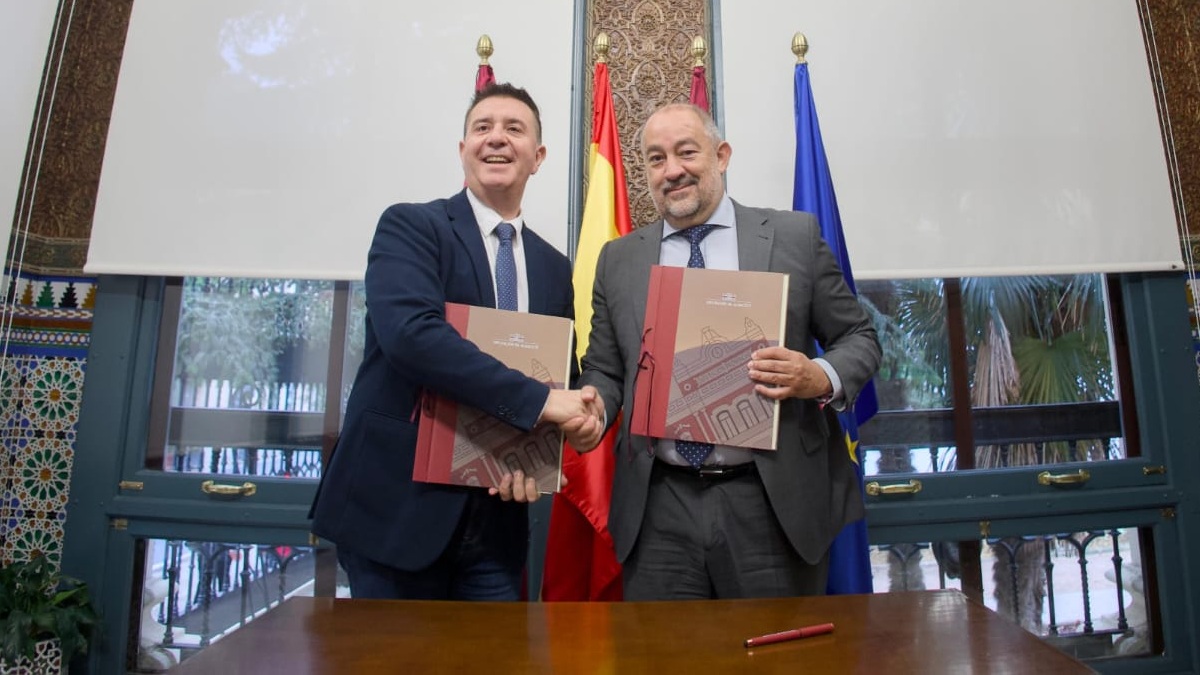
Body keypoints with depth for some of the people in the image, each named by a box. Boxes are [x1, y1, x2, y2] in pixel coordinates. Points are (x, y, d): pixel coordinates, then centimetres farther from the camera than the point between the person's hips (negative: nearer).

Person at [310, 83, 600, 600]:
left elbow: (559, 377, 13)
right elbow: (410, 331, -21)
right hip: (397, 505, -4)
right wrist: (535, 400, -22)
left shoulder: (554, 267, 11)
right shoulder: (409, 225, -4)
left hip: (496, 515, 5)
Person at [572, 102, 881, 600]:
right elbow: (604, 370, 11)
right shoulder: (618, 260, 9)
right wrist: (594, 403, -11)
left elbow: (859, 338, 6)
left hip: (774, 503, -1)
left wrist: (821, 378, -15)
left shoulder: (796, 236, 2)